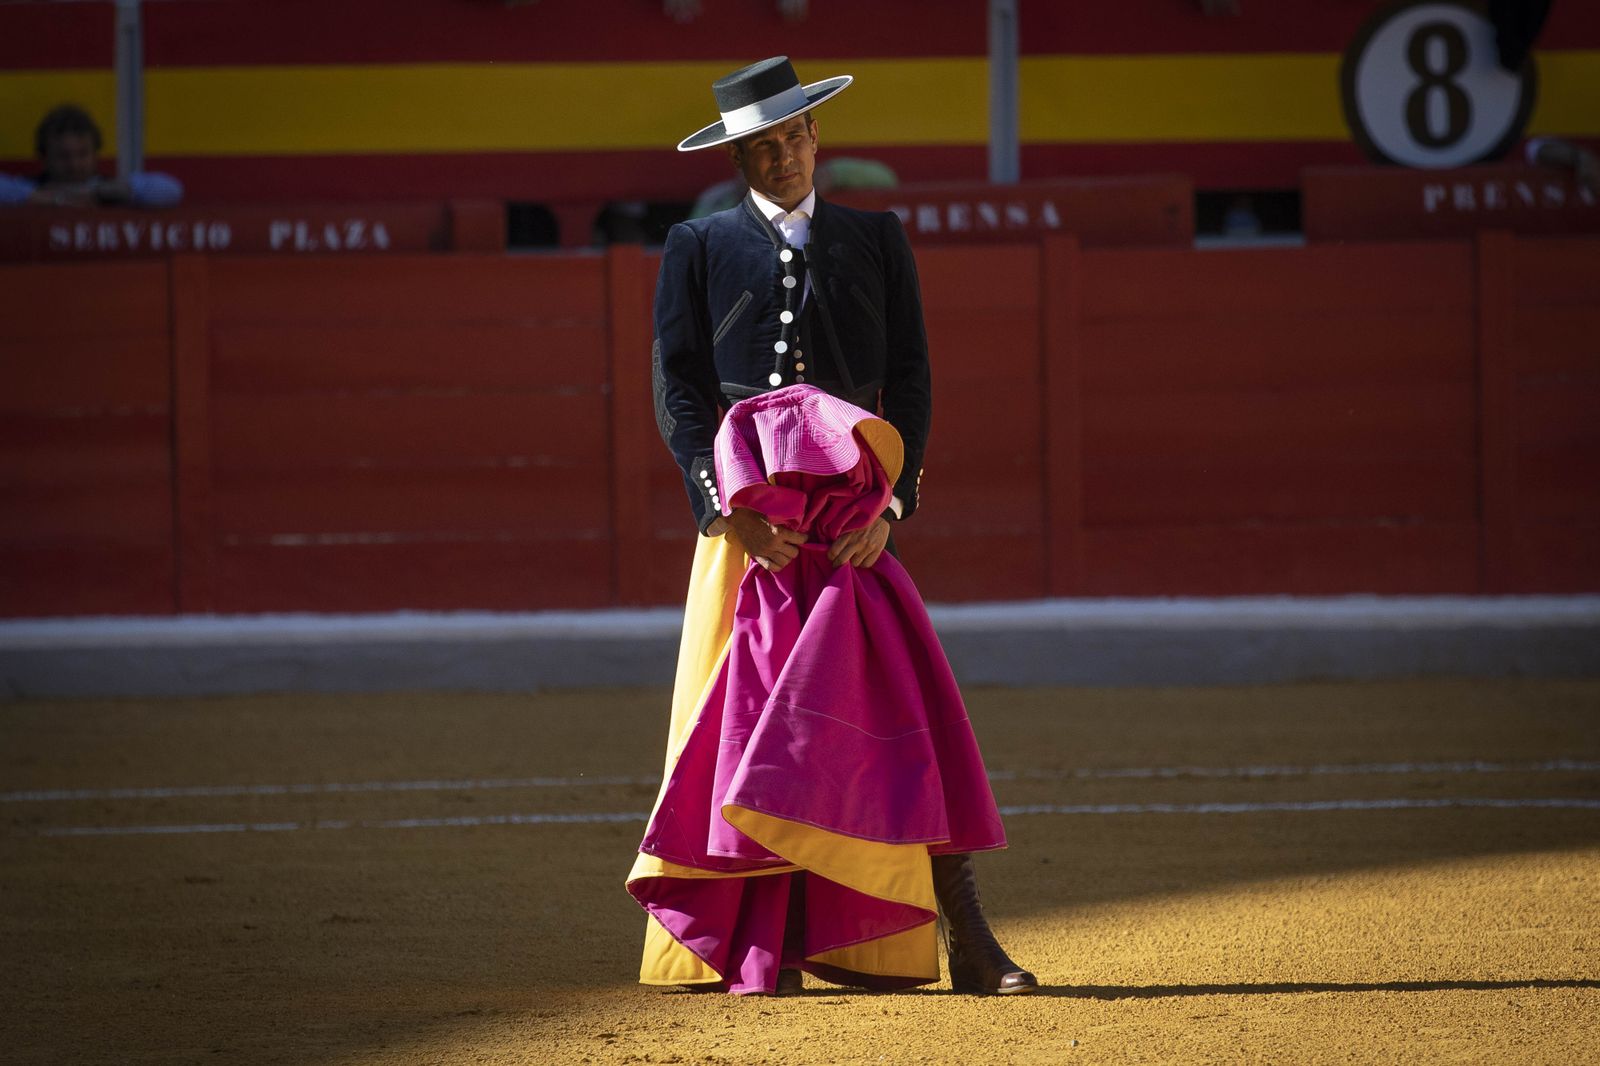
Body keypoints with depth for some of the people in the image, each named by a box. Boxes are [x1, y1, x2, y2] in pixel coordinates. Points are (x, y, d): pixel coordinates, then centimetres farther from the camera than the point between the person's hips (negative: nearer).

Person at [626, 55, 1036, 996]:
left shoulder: (877, 240, 13)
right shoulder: (698, 249, 10)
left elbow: (911, 382, 7)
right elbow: (679, 391, 3)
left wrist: (889, 502, -7)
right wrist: (730, 509, -10)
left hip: (855, 521, 0)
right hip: (745, 520, 0)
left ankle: (969, 943, -5)